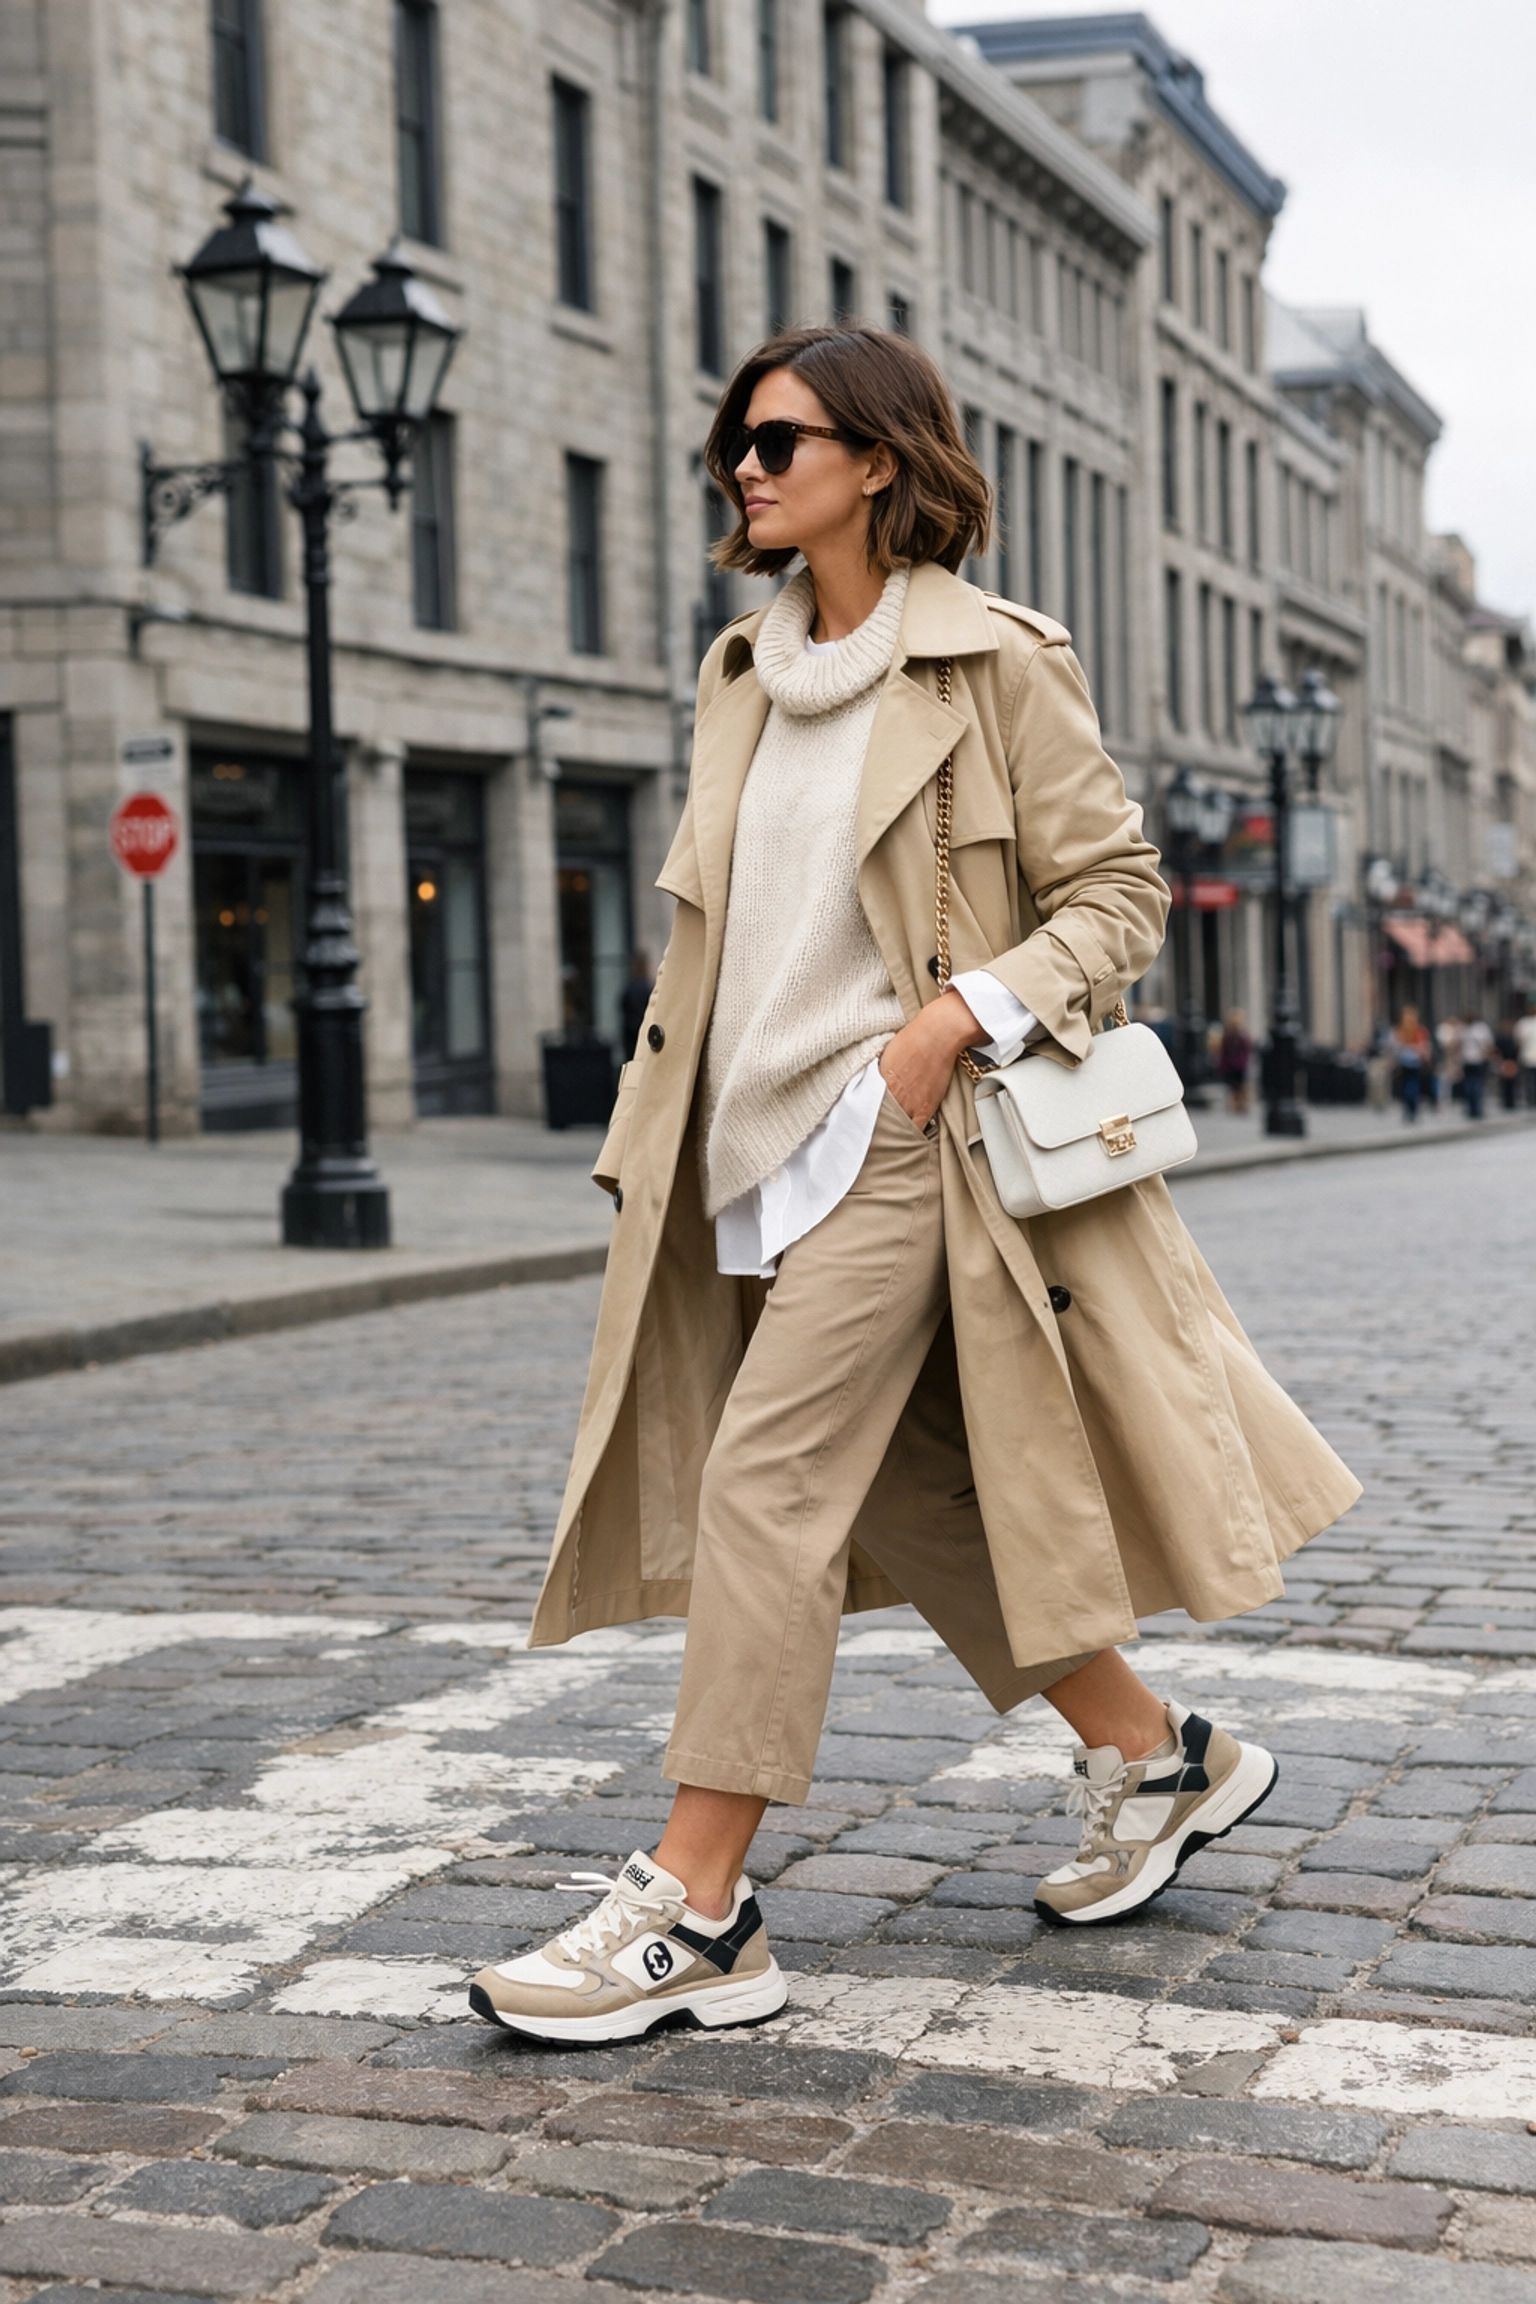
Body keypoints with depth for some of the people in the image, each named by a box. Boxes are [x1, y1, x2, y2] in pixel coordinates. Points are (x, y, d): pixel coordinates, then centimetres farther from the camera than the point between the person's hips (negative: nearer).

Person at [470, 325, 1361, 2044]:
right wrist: (663, 1133, 15)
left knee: (768, 1479, -14)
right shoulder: (743, 674, 14)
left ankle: (695, 1908, -9)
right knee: (905, 1490, 11)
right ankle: (1157, 1756, 29)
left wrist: (959, 1016, -17)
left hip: (895, 1132, -7)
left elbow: (1118, 893, -5)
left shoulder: (995, 661, -6)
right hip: (765, 1139, 8)